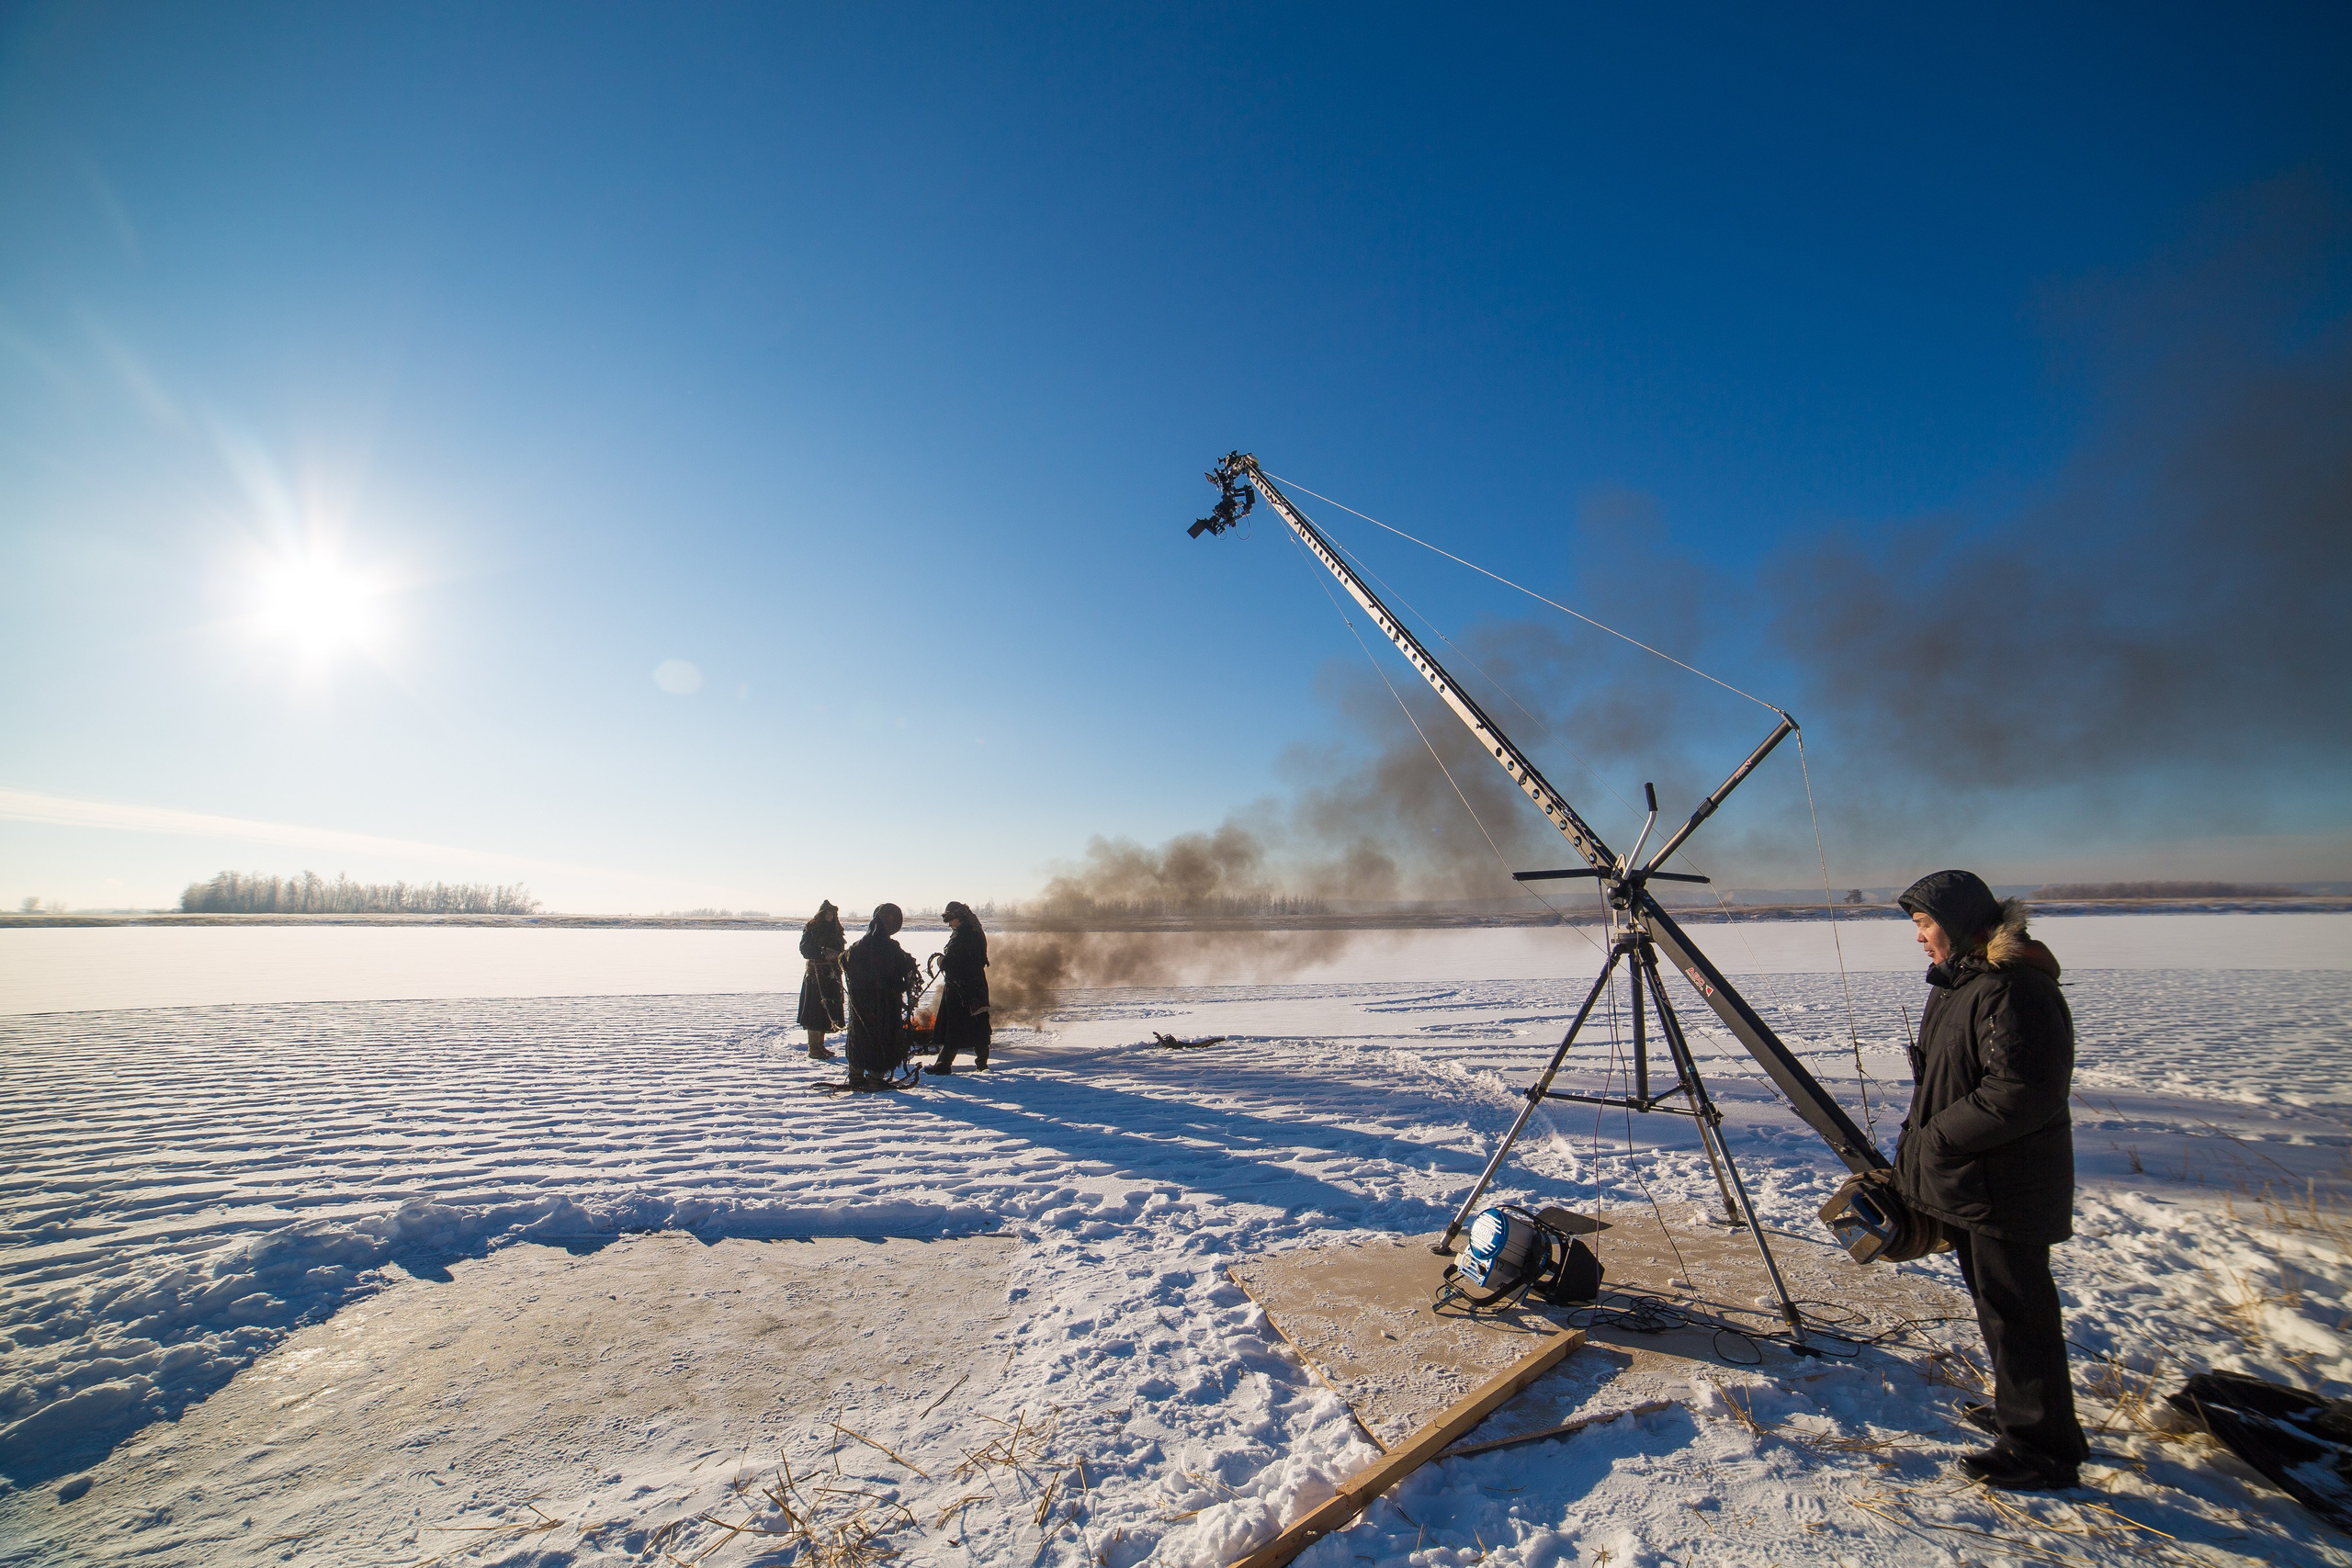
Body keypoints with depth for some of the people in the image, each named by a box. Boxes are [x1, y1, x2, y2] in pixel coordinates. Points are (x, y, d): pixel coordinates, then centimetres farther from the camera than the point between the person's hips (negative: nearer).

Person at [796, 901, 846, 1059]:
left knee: (828, 1010, 8)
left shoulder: (836, 930, 13)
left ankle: (820, 1045, 18)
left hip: (832, 976, 6)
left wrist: (837, 956, -7)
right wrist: (824, 953, -22)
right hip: (815, 976, -6)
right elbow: (805, 949, -13)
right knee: (815, 1010, -6)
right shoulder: (811, 929, -4)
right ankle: (813, 1048, 0)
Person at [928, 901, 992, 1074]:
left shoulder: (959, 936, -17)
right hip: (978, 987, 8)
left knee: (953, 1026, -4)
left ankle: (944, 1063, -1)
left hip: (958, 989, -8)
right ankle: (982, 1062, 20)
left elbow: (947, 963, -23)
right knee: (978, 1024, 13)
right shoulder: (978, 933, 9)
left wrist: (941, 959, -5)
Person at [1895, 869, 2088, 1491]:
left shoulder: (2013, 987, -22)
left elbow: (2025, 1092, -27)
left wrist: (1939, 1137, -21)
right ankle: (2017, 1410, 39)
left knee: (2016, 1309, 2)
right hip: (1967, 1182, 10)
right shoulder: (1956, 983, 10)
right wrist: (1915, 1142, 13)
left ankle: (2043, 1449, 17)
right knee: (1995, 1301, 22)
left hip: (2007, 1189, -10)